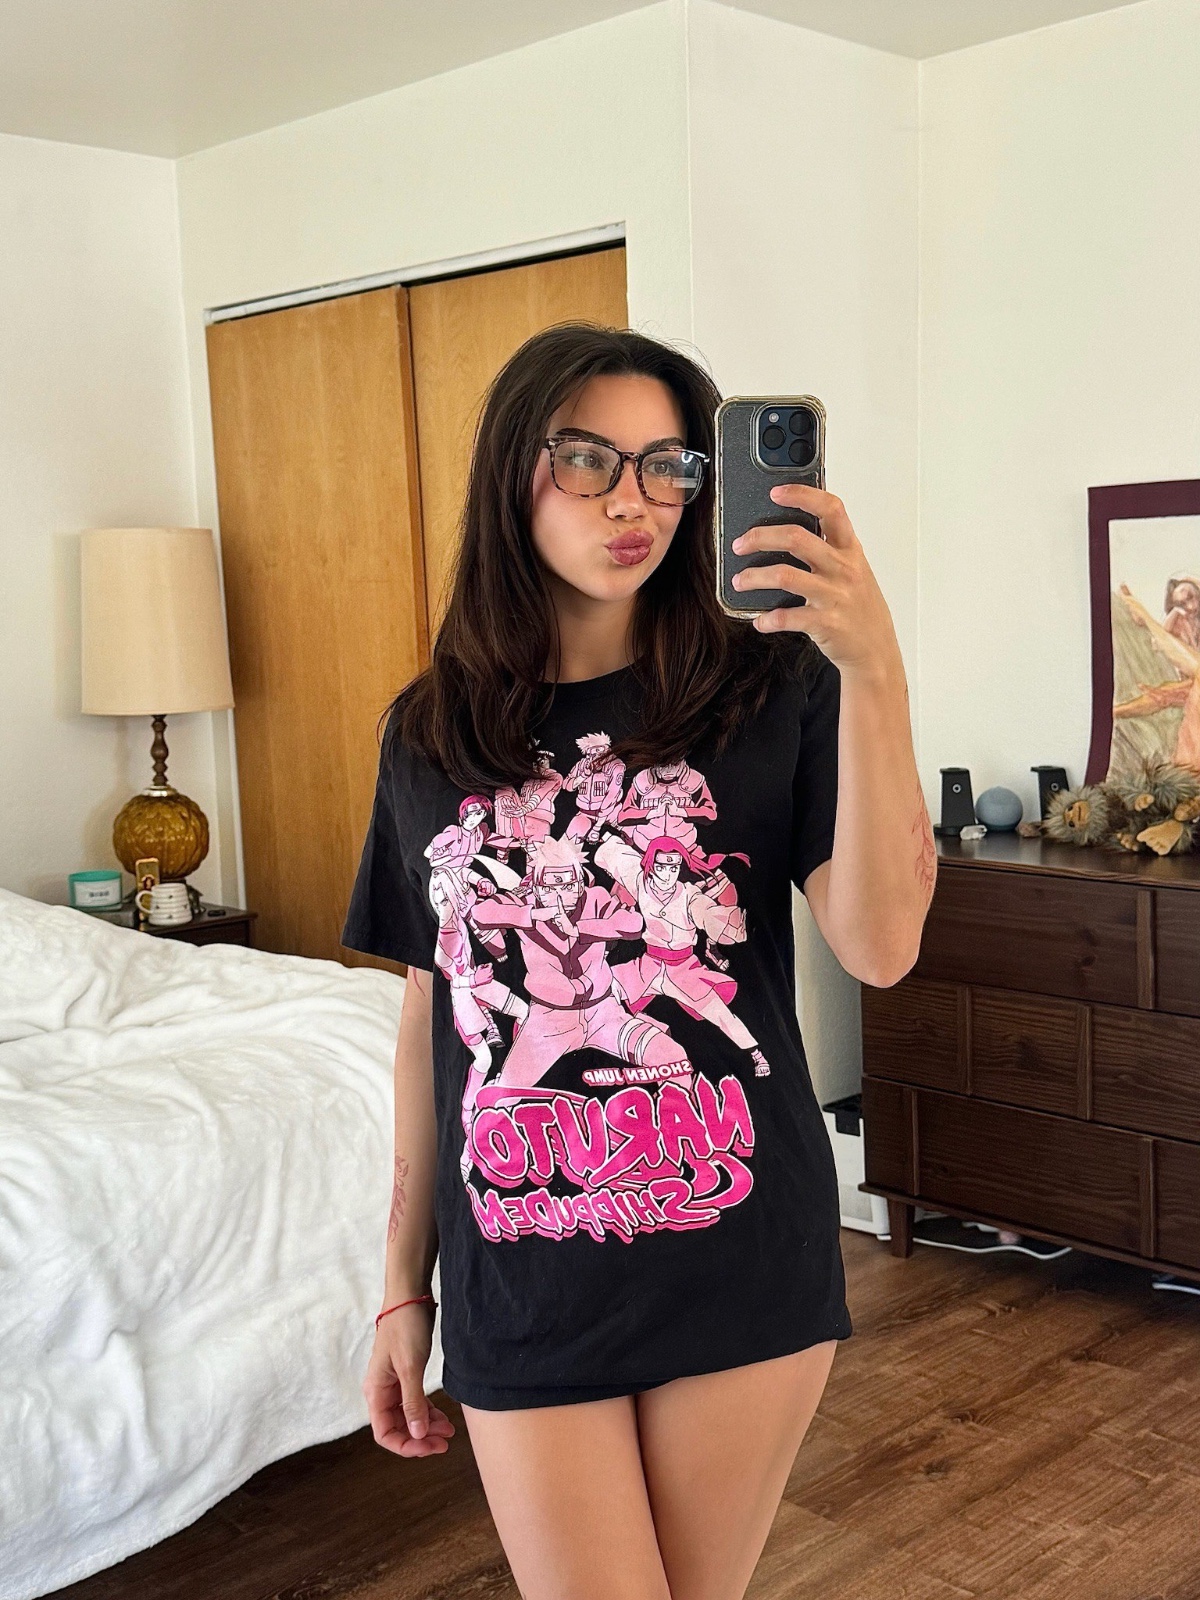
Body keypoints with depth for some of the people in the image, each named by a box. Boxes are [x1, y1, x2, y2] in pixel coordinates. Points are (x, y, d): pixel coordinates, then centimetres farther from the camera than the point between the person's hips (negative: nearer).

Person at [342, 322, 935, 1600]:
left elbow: (879, 946, -17)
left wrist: (873, 667, -27)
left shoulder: (769, 690, -5)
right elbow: (430, 1017, 7)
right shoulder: (430, 732, 3)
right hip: (522, 1286, 1)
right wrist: (403, 1282, 10)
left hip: (740, 1262, -1)